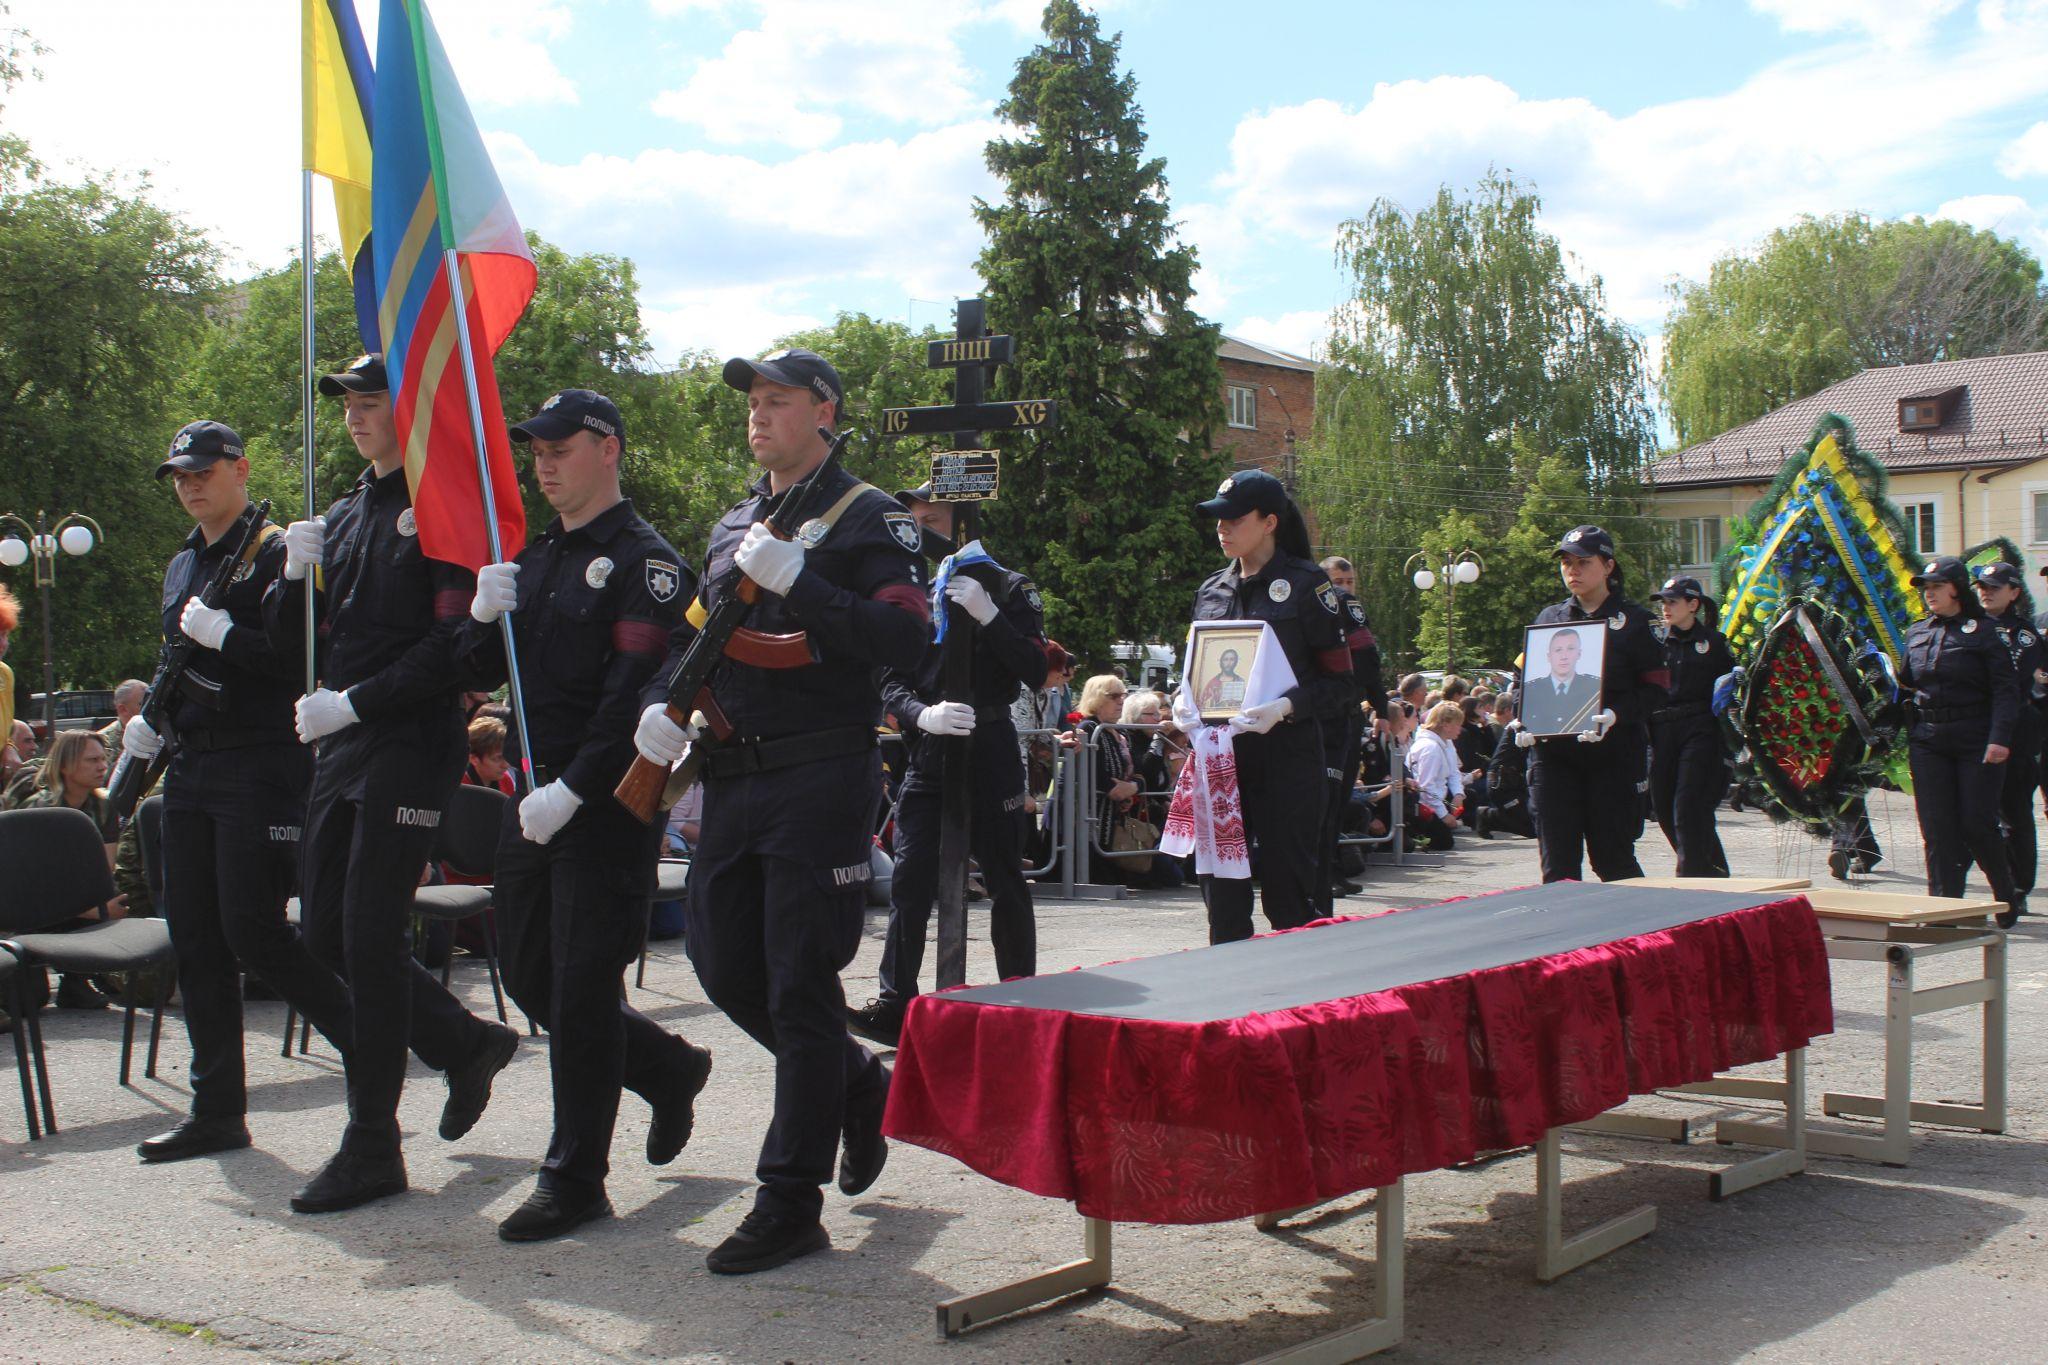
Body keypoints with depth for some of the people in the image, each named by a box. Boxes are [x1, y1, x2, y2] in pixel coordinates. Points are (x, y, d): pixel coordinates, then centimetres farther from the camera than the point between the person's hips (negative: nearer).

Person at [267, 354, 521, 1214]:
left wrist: (352, 703, -18)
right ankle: (465, 1044, 28)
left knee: (370, 940, -6)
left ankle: (372, 1148, 3)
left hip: (412, 746, -8)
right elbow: (294, 642, 17)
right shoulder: (344, 515, 16)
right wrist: (295, 577, -3)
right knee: (325, 932, 9)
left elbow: (454, 645, -16)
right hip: (342, 750, 8)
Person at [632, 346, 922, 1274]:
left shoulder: (866, 517, -4)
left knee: (800, 987, -4)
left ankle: (790, 1204, 4)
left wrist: (798, 580, -21)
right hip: (732, 780, 8)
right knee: (723, 965, 10)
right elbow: (695, 632, 22)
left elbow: (908, 641, -16)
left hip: (820, 779, -8)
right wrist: (662, 701, 2)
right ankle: (859, 1085, 33)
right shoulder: (734, 525, 18)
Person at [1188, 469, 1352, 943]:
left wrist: (1285, 707, -22)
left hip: (1287, 755, -5)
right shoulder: (1211, 590, 13)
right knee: (1220, 887, 6)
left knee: (1288, 894, -1)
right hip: (1220, 753, 5)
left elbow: (1338, 680, -7)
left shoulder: (1306, 584, -4)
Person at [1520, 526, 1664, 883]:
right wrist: (1525, 720, -2)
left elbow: (1654, 686, -3)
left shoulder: (1630, 619, 3)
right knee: (1557, 864, -1)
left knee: (1613, 859, 0)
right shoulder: (1548, 618, 15)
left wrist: (1615, 714, -20)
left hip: (1612, 753, -3)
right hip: (1553, 753, 3)